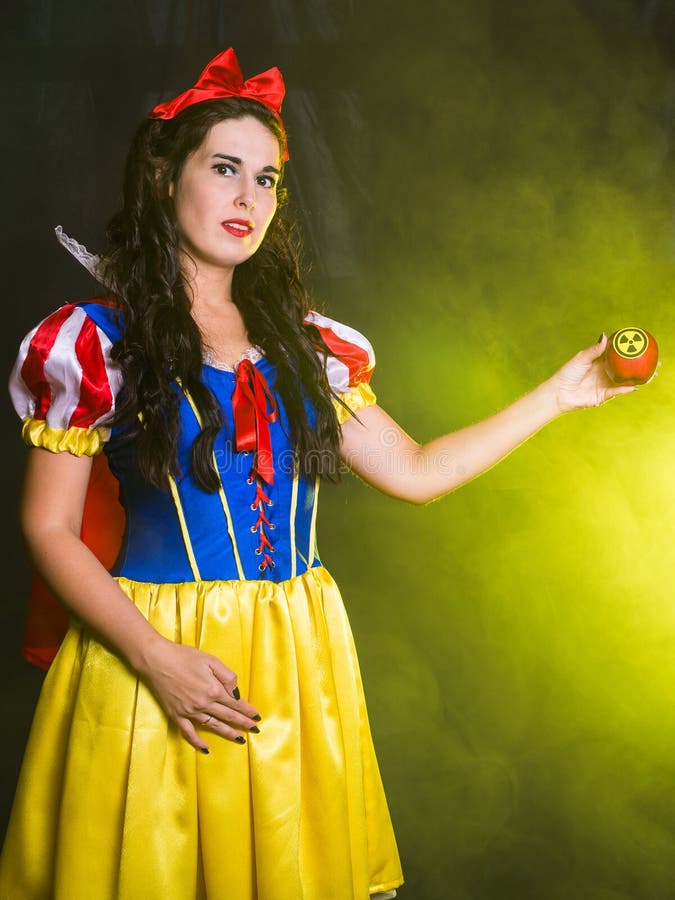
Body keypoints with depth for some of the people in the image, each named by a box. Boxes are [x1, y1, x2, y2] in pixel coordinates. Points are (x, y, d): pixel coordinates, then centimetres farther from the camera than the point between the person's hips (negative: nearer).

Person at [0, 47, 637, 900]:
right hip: (157, 651, -4)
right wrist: (156, 659, -17)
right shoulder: (93, 341, -4)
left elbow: (414, 473, 11)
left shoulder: (307, 344, 9)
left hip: (297, 661, 4)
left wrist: (559, 393, 8)